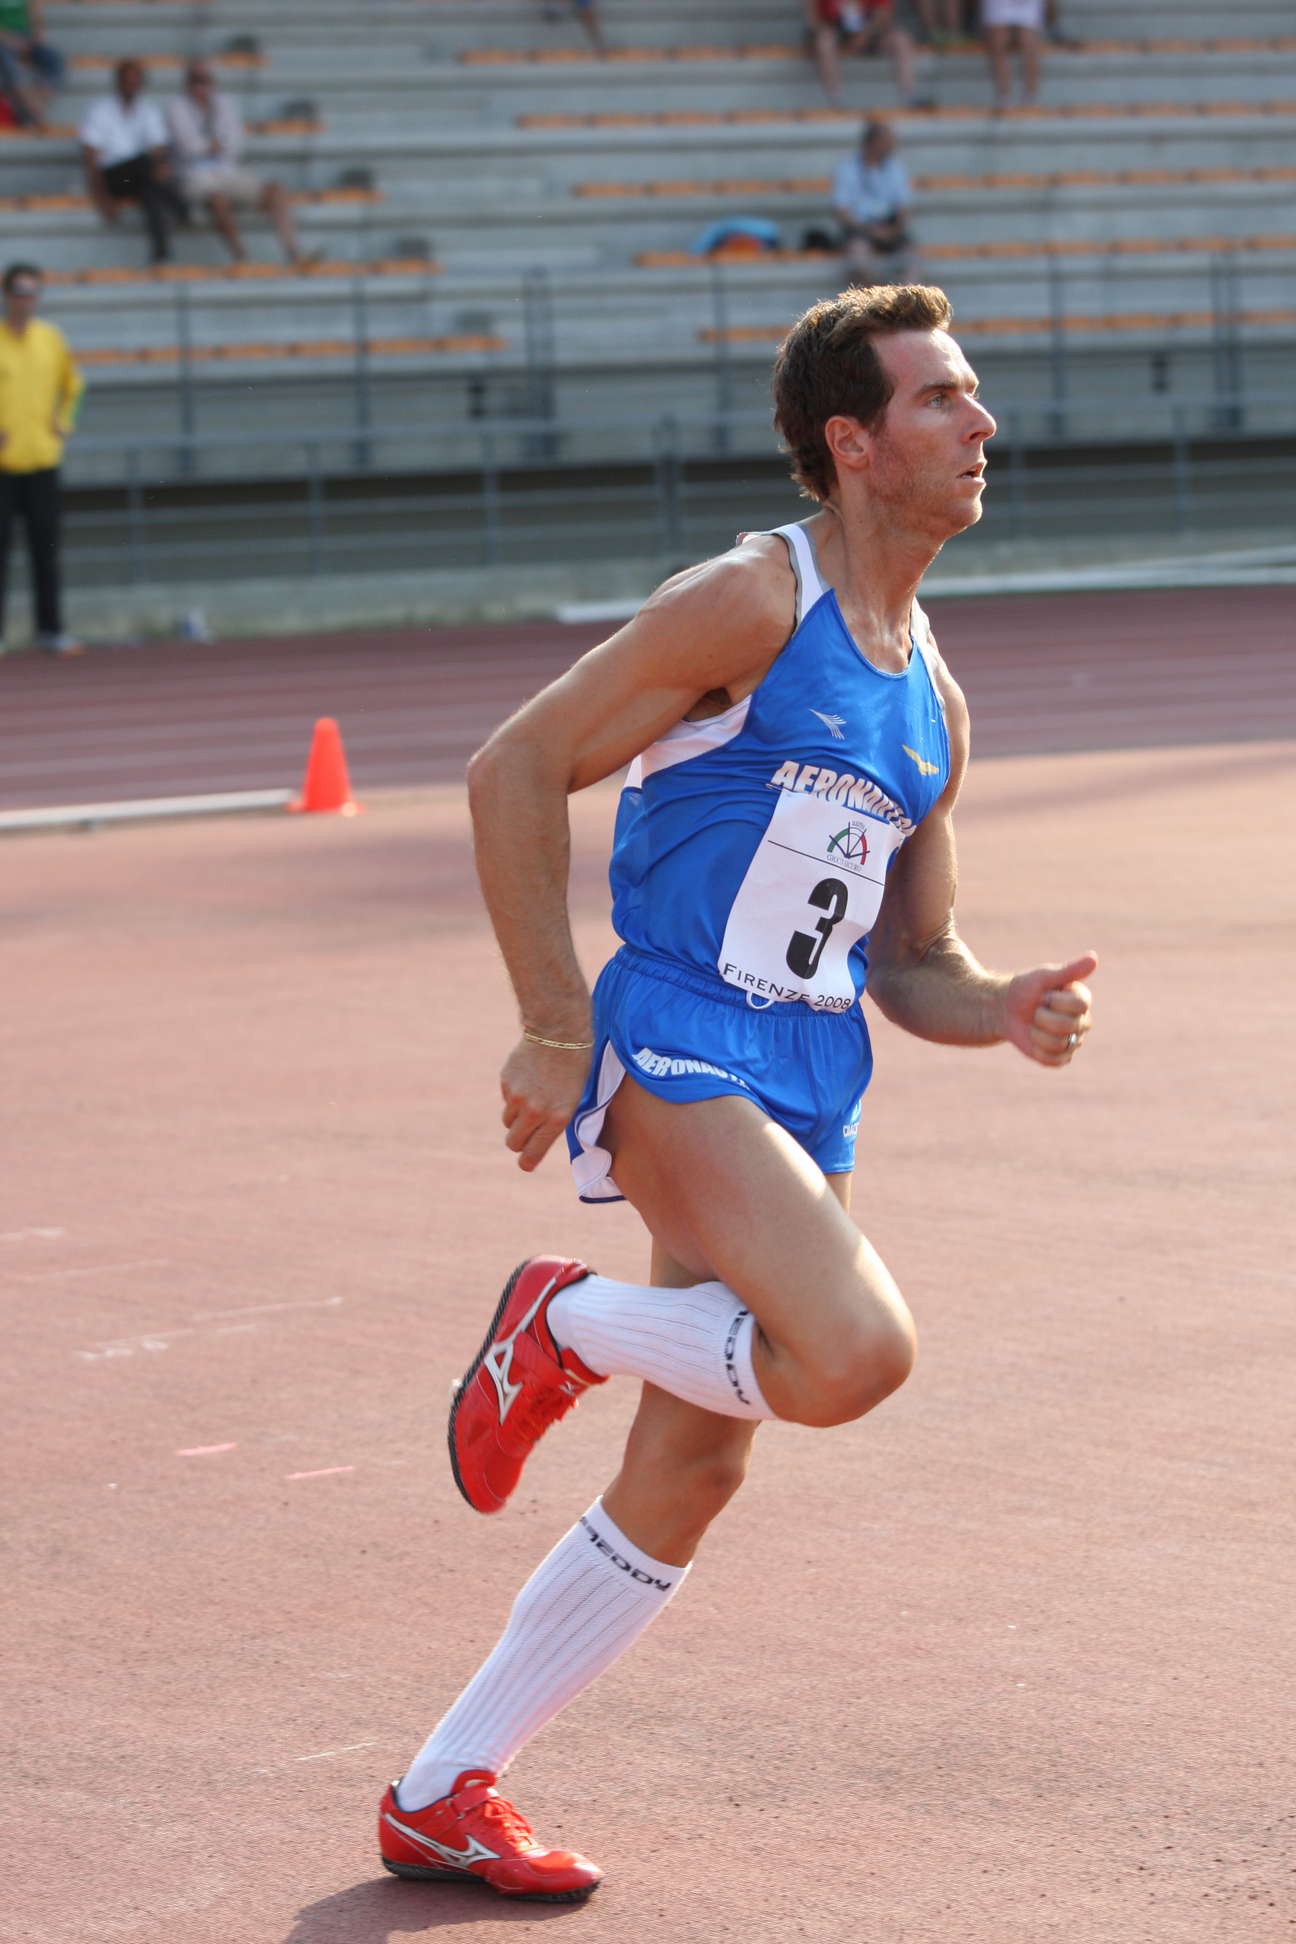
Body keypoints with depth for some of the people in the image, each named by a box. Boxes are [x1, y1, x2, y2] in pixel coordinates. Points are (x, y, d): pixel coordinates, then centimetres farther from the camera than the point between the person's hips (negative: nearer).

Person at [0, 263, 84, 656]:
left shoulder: (51, 338, 8)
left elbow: (71, 383, 25)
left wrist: (62, 423, 13)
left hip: (42, 459, 4)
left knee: (46, 547, 7)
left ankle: (50, 630, 13)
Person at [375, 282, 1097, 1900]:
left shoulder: (931, 700, 15)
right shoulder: (755, 602, -8)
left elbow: (910, 964, 21)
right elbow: (516, 769, -11)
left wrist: (1006, 1012, -2)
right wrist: (556, 1028, -15)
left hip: (813, 1085, 8)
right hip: (680, 1048, -8)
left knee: (685, 1486, 6)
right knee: (854, 1353, -28)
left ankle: (442, 1796, 17)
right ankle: (567, 1324, 0)